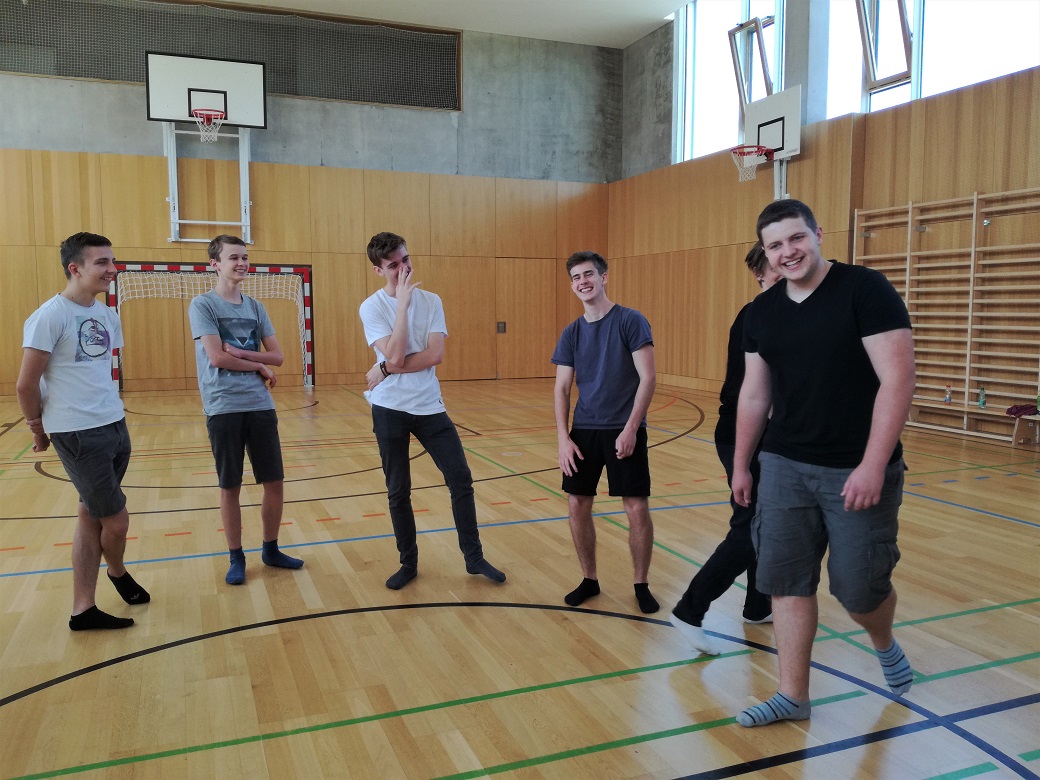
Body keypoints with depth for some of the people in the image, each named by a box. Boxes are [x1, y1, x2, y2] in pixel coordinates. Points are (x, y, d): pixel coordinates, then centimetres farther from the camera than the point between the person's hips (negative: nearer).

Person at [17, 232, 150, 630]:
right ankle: (118, 573, 31)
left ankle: (83, 610, 22)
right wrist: (37, 429, 1)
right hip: (78, 435, -7)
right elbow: (26, 384, -9)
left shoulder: (108, 315, 9)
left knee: (91, 516, 12)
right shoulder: (50, 316, -13)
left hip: (115, 427, 7)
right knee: (116, 520, 1)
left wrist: (109, 410, 13)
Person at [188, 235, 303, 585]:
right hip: (224, 408, -5)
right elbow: (217, 358, -13)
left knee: (275, 482, 8)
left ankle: (270, 549, 25)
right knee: (230, 487, 5)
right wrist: (259, 366, -3)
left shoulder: (255, 307, 11)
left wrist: (242, 353, -9)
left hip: (261, 406, 5)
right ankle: (236, 558, 20)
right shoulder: (203, 304, -4)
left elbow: (277, 356, 6)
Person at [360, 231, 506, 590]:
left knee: (461, 480, 1)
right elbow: (395, 356, -19)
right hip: (390, 409, -2)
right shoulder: (372, 307, -6)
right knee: (398, 492, 7)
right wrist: (404, 301, -19)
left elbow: (435, 355, -11)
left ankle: (474, 557, 16)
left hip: (429, 406, 2)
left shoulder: (431, 301, 1)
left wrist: (387, 369, -16)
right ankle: (408, 563, 23)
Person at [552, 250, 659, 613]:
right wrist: (563, 438, -5)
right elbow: (561, 389, 6)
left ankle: (641, 584, 16)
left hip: (624, 431, -4)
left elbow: (648, 378, -11)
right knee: (577, 506, 4)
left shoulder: (630, 321, -7)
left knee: (637, 509, -4)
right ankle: (589, 580, 23)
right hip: (584, 431, 4)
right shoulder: (571, 333, 6)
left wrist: (630, 428, -17)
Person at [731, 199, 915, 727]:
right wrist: (741, 464, 16)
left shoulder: (866, 290, -11)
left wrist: (873, 465, -21)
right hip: (784, 466, 5)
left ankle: (885, 645, 41)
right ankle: (793, 696, 21)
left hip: (858, 470, -4)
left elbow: (897, 379, -16)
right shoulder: (762, 312, 5)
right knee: (786, 581, 6)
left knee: (859, 588, 6)